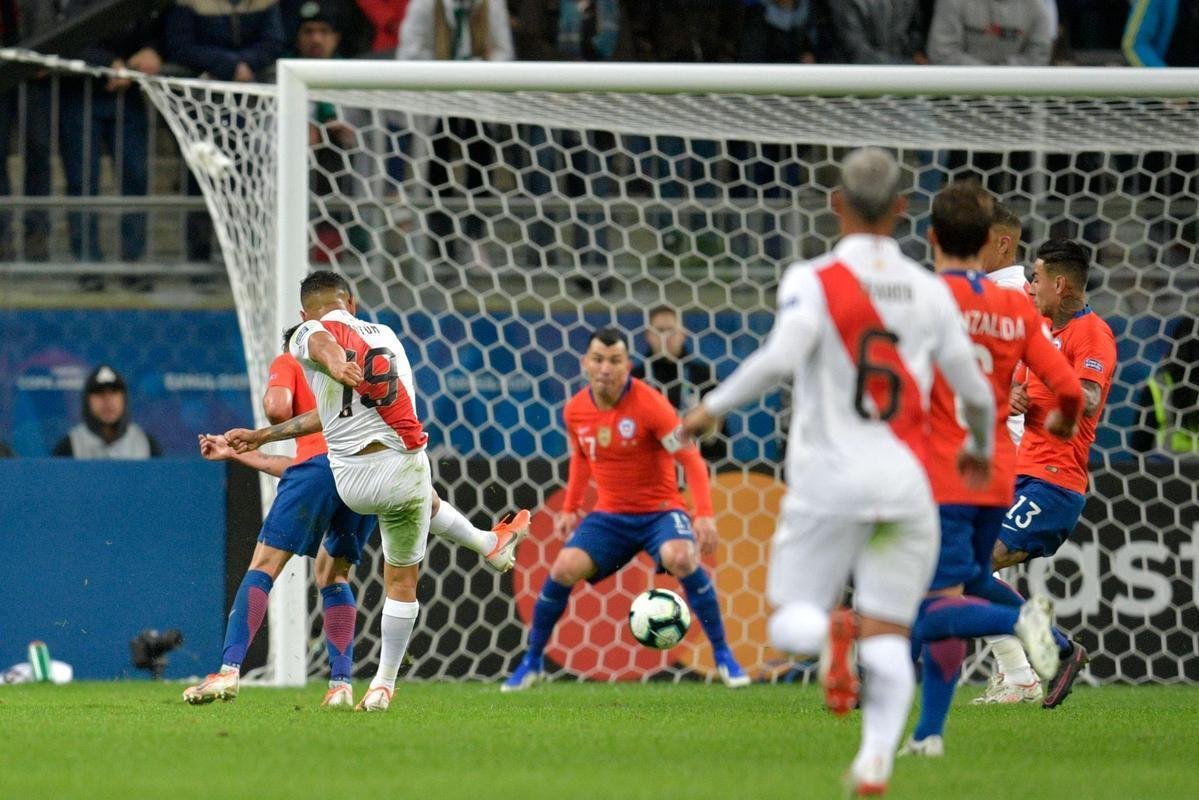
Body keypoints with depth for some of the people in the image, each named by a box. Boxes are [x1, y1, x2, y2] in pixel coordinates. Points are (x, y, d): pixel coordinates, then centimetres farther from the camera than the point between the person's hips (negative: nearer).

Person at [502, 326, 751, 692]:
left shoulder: (649, 404, -17)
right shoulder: (575, 411, -2)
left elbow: (691, 460, -18)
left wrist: (704, 515, -29)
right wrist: (570, 509, 15)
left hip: (659, 510, -4)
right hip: (610, 515, 4)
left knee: (681, 558, -34)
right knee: (564, 569, -19)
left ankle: (723, 657, -17)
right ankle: (532, 663, 2)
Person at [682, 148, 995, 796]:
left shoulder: (813, 281, -5)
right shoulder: (931, 292, 6)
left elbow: (780, 359, -21)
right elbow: (975, 392, 10)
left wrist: (713, 407, -8)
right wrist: (980, 446, 30)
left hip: (830, 479, -2)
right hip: (906, 484, 2)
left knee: (790, 626, 8)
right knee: (888, 641, 5)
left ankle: (832, 633, -27)